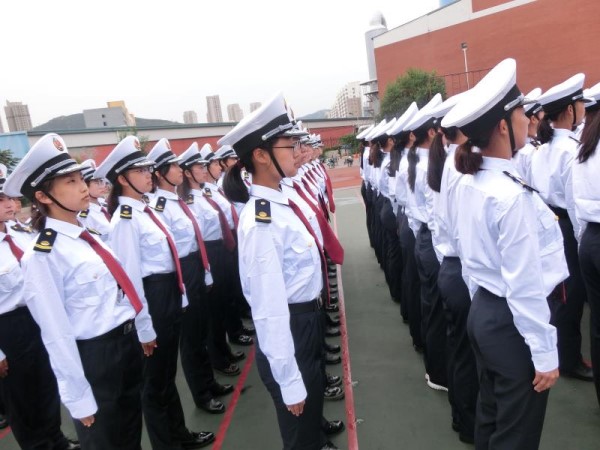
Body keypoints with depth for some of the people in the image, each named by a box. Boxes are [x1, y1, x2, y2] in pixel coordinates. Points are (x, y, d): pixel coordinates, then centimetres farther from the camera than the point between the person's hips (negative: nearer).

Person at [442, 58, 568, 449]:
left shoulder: (470, 181, 1)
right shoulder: (512, 195, -26)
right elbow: (525, 286, -23)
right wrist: (545, 354, -14)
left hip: (484, 311, 8)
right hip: (513, 323, -8)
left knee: (490, 418, 25)